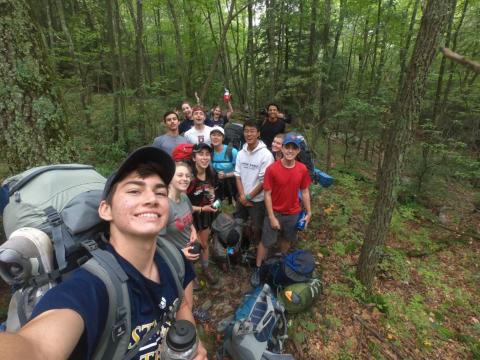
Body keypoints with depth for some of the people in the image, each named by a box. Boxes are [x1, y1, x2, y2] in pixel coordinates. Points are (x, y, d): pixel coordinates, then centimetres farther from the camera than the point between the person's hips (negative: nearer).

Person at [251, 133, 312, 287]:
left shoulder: (302, 169, -9)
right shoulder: (272, 169, -20)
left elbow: (304, 192, 2)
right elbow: (267, 194, -16)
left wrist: (308, 212, 3)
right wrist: (272, 217, -16)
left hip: (293, 213, 4)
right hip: (275, 212, -3)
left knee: (287, 239, 23)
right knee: (266, 242, 9)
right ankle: (257, 269, 28)